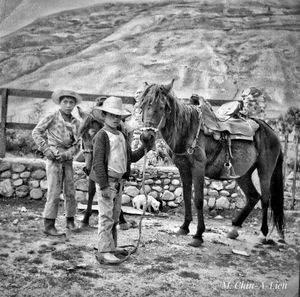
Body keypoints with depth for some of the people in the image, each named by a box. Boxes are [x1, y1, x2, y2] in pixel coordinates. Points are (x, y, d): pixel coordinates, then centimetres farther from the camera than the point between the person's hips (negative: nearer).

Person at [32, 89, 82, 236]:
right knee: (54, 193, -6)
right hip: (54, 159, -4)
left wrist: (66, 154, -11)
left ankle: (70, 221, 23)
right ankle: (48, 225, 1)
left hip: (67, 159, 4)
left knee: (70, 192, 7)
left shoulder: (75, 122, 7)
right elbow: (36, 132, -5)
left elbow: (76, 144, 6)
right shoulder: (52, 117, -4)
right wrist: (46, 150, -12)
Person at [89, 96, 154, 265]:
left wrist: (145, 148, 4)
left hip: (119, 181, 8)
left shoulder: (122, 136, 13)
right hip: (106, 181, -8)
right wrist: (104, 186, -20)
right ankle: (104, 252, -1)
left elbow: (131, 157, 19)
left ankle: (113, 247, 26)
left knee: (115, 217, 15)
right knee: (106, 217, -6)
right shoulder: (102, 136, -10)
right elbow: (98, 163, -15)